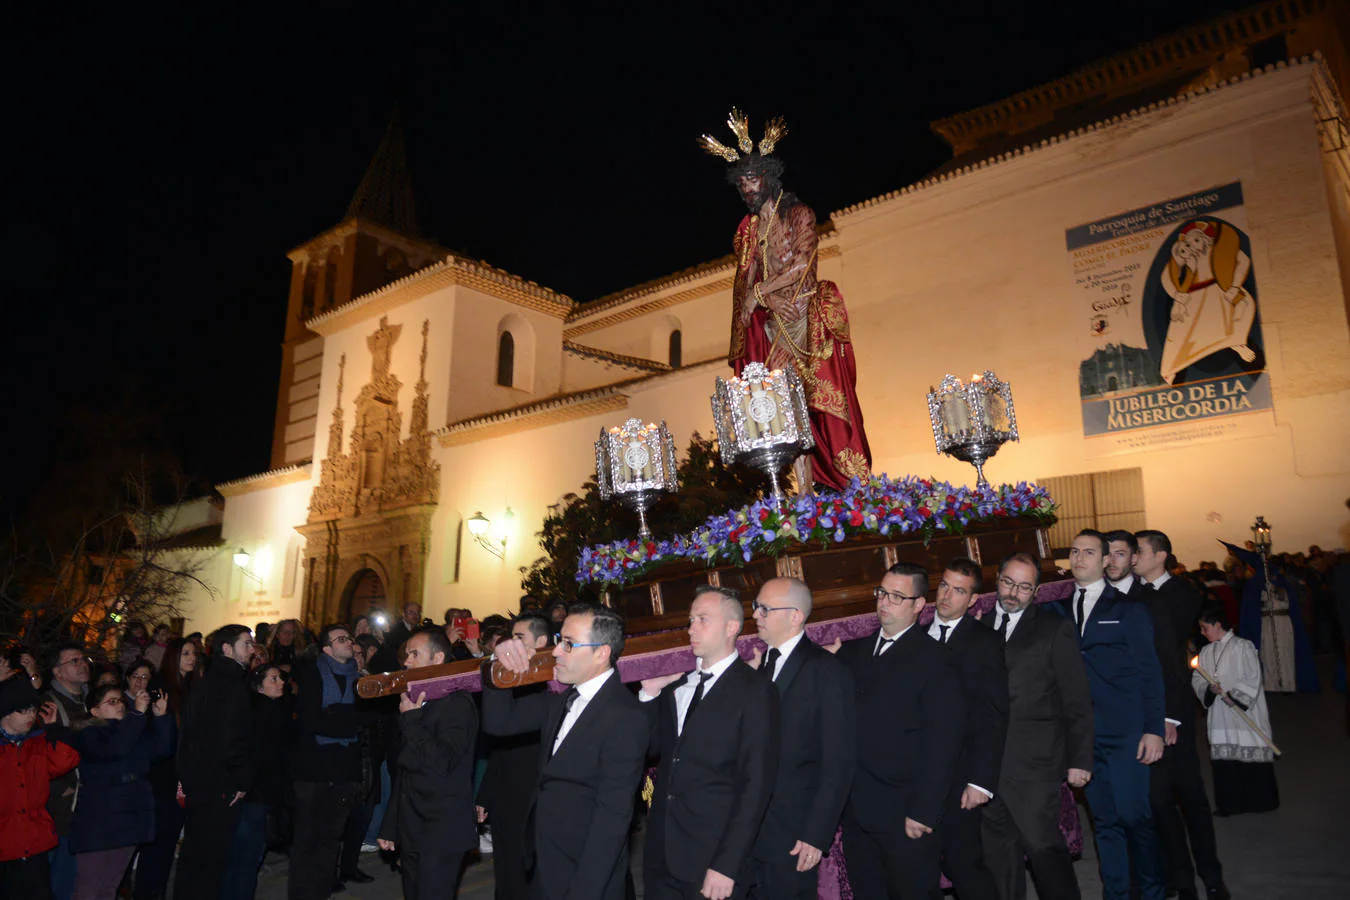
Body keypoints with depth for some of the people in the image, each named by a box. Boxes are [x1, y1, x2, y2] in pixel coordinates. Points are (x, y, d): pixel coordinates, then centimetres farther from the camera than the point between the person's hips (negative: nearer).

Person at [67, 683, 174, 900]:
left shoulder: (136, 732, 14)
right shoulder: (87, 734, -7)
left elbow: (162, 749, 1)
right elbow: (113, 748, -27)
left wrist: (161, 717, -10)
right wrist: (137, 713, -29)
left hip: (129, 822, 6)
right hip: (97, 823, -6)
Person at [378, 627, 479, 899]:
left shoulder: (458, 703, -12)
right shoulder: (413, 703, 14)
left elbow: (442, 762, -23)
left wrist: (412, 719, -15)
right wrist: (389, 827, 19)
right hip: (410, 833, 8)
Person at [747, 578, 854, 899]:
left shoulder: (828, 672, -13)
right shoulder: (763, 664, 8)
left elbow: (838, 764, -15)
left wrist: (817, 836, -16)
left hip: (793, 836, -6)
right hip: (752, 830, 6)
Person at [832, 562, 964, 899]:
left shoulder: (936, 661, -8)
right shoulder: (852, 652, 10)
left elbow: (943, 746, -12)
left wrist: (922, 813, -14)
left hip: (905, 817, -5)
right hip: (855, 811, 5)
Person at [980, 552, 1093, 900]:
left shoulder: (1055, 628, -1)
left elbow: (1077, 701, -2)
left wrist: (1079, 759, -5)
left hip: (1033, 761, -4)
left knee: (1043, 844, -1)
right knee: (999, 848, 13)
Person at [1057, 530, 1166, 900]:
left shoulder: (1128, 609, 1)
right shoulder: (1059, 610, 9)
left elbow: (1149, 672, -2)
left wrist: (1154, 729, -7)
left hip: (1125, 733, -3)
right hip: (1084, 735, 3)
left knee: (1134, 815, -3)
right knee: (1104, 821, 10)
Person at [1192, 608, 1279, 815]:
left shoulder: (1242, 647, -6)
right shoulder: (1205, 652, 11)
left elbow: (1253, 679, -9)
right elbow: (1197, 680, 8)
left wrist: (1233, 697, -16)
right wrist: (1209, 689, -11)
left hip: (1244, 711, -5)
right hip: (1219, 714, 5)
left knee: (1251, 754, 0)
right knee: (1223, 757, 4)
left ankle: (1259, 802, 16)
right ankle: (1229, 804, 13)